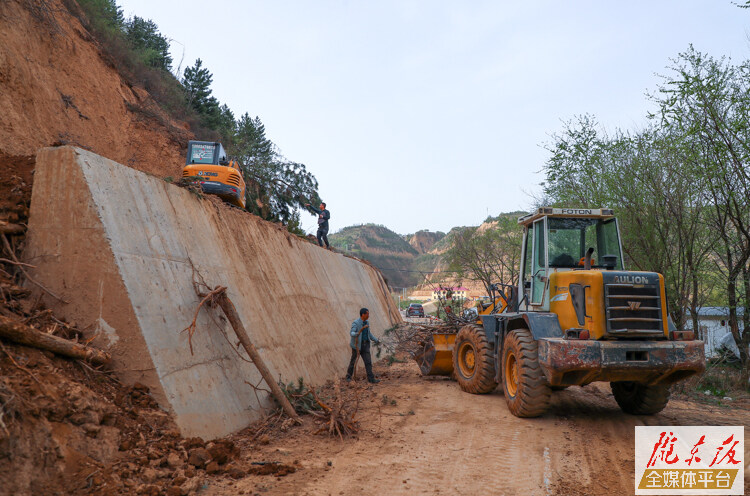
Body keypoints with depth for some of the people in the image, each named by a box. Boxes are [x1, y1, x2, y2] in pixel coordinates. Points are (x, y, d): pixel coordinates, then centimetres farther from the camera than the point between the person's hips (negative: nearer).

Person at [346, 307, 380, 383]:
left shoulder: (366, 322, 6)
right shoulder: (355, 323, -17)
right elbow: (351, 333, -30)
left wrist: (376, 340, 20)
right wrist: (356, 334, -52)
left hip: (365, 345, 6)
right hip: (357, 345, -5)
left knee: (368, 361, -3)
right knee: (354, 361, 8)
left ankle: (371, 378, -3)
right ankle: (349, 376, 27)